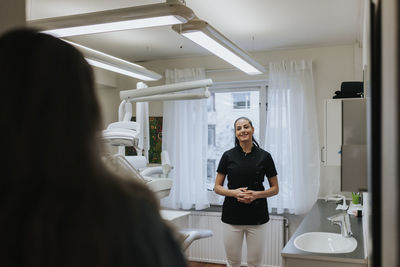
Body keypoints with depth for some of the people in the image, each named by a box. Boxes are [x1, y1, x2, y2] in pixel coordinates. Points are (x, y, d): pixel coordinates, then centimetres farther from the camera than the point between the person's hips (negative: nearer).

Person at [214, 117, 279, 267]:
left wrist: (256, 194, -13)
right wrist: (233, 192, -15)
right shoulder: (228, 156, 1)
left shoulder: (264, 156, 0)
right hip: (232, 217, 0)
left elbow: (275, 189, 5)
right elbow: (217, 187, 5)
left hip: (257, 218, 0)